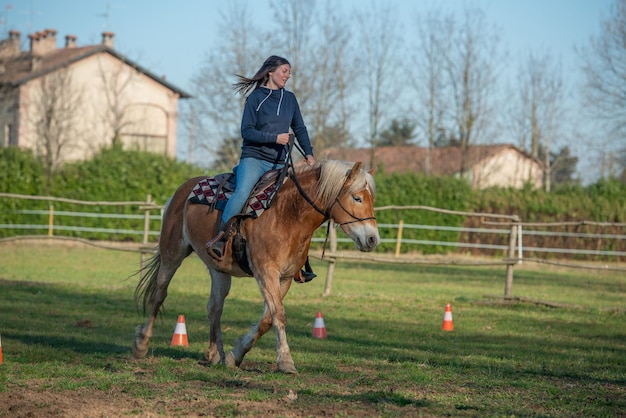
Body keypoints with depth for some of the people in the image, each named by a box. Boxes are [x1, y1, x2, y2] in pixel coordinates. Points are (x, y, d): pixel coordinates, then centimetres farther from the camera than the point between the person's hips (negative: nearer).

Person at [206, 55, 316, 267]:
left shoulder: (290, 98, 14)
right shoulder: (256, 98, -1)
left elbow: (299, 129, 20)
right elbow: (247, 131, -7)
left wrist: (308, 153, 6)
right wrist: (275, 138, -16)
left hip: (279, 163, 5)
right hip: (254, 157, -5)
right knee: (242, 191, -33)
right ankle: (219, 239, -27)